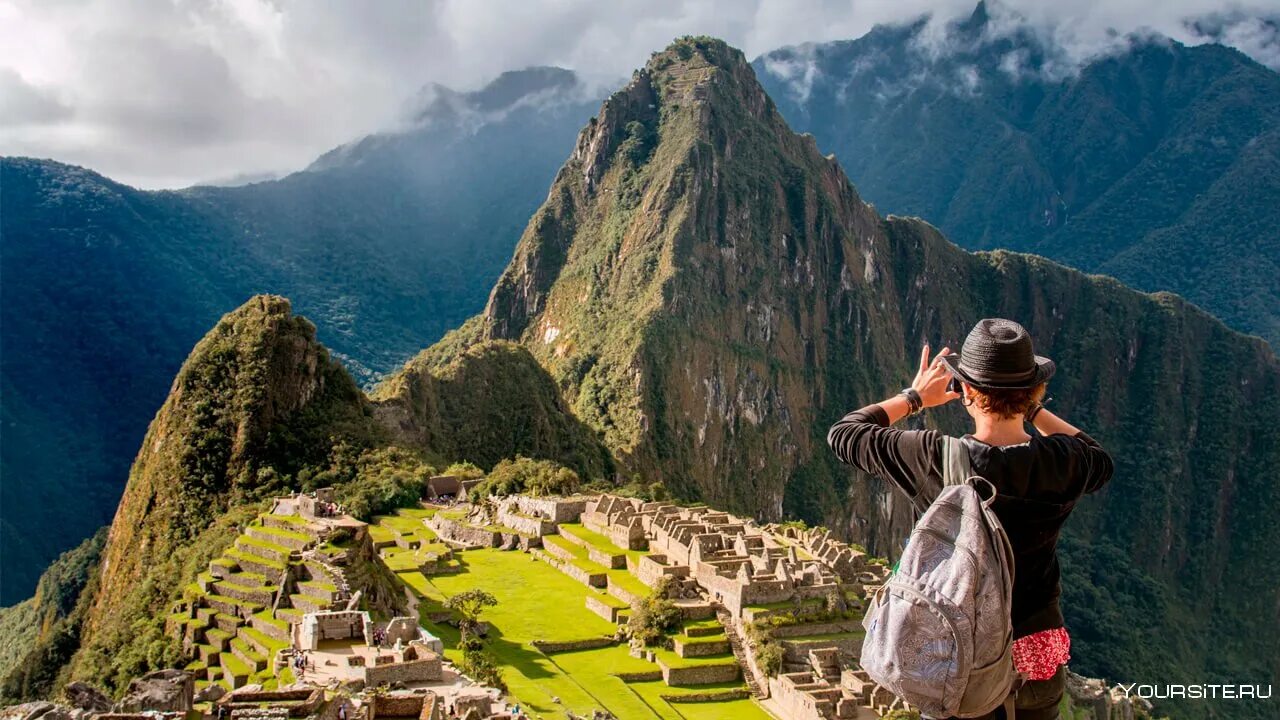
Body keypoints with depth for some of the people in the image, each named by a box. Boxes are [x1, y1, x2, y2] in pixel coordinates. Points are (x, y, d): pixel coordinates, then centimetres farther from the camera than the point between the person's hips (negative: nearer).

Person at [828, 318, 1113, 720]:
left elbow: (843, 434, -4)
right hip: (1038, 655, 2)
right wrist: (1033, 408, 12)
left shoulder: (934, 460, -20)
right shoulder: (1059, 464, -14)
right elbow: (1101, 462, 13)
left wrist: (913, 398, 7)